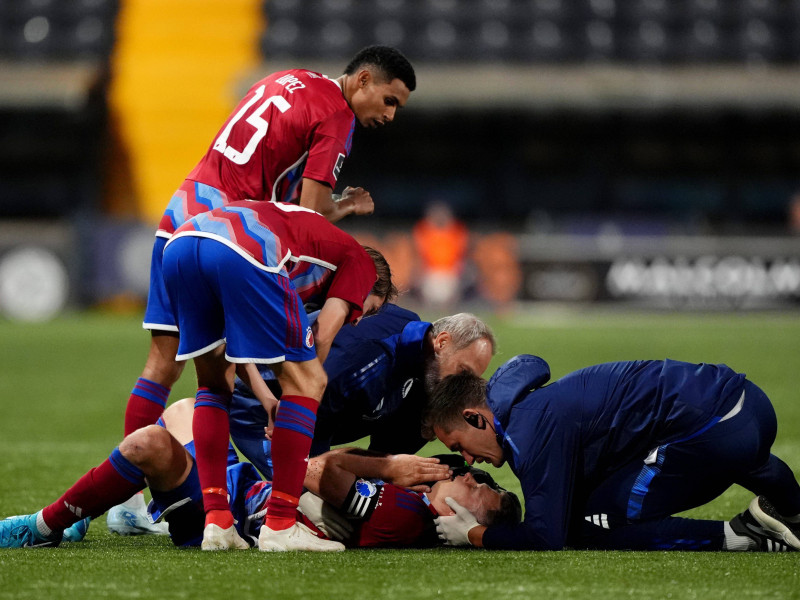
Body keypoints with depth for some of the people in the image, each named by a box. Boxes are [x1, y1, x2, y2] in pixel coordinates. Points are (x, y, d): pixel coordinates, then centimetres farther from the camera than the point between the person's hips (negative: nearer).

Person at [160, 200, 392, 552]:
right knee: (306, 384, 7)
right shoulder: (360, 261, 26)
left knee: (214, 384, 25)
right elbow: (322, 334, 11)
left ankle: (216, 522, 16)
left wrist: (262, 396, 34)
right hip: (242, 254, -7)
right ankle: (279, 526, 4)